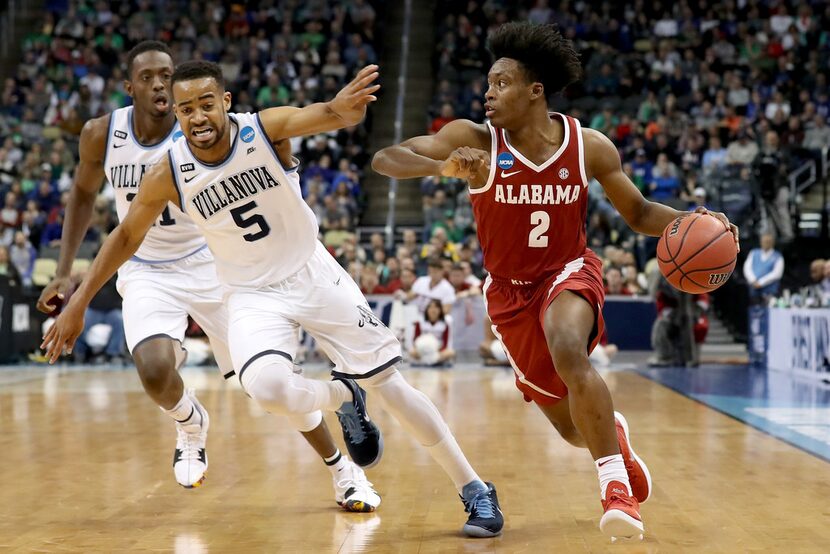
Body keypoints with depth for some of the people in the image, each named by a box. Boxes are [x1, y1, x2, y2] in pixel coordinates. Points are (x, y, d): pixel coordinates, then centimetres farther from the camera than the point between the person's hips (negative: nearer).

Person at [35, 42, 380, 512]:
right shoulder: (102, 134, -9)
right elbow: (84, 194, 9)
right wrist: (64, 273, 5)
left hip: (209, 265, -1)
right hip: (147, 273, 1)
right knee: (155, 372, -26)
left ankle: (344, 471, 15)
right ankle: (191, 424, 12)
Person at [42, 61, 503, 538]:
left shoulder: (266, 127, -18)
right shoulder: (168, 176, -14)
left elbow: (332, 116, -36)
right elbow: (126, 237, 1)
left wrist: (344, 107, -61)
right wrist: (79, 303, 2)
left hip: (314, 274, 0)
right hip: (254, 296, 1)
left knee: (390, 382, 1)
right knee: (267, 387, -29)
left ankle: (475, 489, 15)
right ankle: (344, 397, 6)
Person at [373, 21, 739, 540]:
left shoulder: (589, 146, -14)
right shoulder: (475, 140, -19)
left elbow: (639, 212, -1)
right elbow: (385, 159, -26)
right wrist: (444, 167, -45)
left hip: (569, 272, -1)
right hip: (510, 289, 2)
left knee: (568, 352, -37)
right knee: (572, 425, 8)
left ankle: (617, 488, -24)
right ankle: (613, 434, 48)